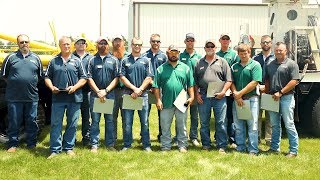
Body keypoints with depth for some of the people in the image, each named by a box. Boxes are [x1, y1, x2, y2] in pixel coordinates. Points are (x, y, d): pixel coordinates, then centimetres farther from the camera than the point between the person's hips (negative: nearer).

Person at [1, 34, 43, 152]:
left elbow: (40, 75, 16)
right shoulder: (11, 57, 2)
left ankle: (31, 143, 21)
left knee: (31, 122, 9)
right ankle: (13, 144, 17)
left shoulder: (35, 58, 8)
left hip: (32, 97, 2)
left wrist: (32, 85, 11)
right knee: (14, 122, 5)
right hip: (14, 98, -1)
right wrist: (13, 85, 5)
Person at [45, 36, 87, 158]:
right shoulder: (54, 61, 10)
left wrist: (75, 87, -12)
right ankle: (55, 149, 7)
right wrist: (51, 87, -7)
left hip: (74, 98, 0)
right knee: (56, 124, 1)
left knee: (72, 124, 6)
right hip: (58, 97, 1)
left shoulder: (77, 61, 6)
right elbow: (47, 77, 12)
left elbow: (84, 78, 4)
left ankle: (69, 147, 18)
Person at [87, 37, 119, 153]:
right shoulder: (92, 60, 6)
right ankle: (94, 145, 7)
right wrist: (98, 92, -9)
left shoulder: (114, 60, 7)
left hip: (110, 94, 0)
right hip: (95, 94, 0)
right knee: (95, 120, 2)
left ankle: (110, 144, 12)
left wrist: (106, 90, -8)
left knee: (110, 120, 5)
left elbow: (116, 78, 2)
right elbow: (89, 78, 2)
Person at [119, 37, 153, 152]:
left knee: (145, 122, 3)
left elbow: (149, 78, 1)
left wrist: (140, 90, -10)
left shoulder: (145, 61, 7)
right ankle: (127, 144, 14)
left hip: (143, 94, 0)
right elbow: (122, 77, 0)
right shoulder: (125, 61, 7)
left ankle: (146, 145, 11)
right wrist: (134, 88, -10)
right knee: (127, 122, 4)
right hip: (128, 94, 0)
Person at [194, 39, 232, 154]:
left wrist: (223, 91, -10)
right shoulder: (199, 63, 12)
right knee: (204, 122, 9)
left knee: (221, 123, 0)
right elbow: (195, 81, 13)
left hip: (219, 97, -2)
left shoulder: (222, 62, 6)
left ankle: (222, 146, 8)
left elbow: (228, 80, 2)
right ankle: (206, 144, 20)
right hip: (203, 97, 2)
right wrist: (197, 94, 3)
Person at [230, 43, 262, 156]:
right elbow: (231, 83, 8)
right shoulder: (234, 67, 13)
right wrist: (236, 95, -9)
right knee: (238, 126, 9)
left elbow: (255, 83, -12)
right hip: (237, 100, 5)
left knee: (252, 126, -2)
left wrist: (240, 93, -12)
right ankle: (240, 148, 20)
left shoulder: (255, 65, -2)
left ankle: (253, 150, 4)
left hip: (251, 99, -4)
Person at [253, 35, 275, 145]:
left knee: (269, 118, 2)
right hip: (256, 91, 2)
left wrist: (266, 87, -9)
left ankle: (269, 140, 8)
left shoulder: (275, 59, 6)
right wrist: (258, 86, -7)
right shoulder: (255, 58, 12)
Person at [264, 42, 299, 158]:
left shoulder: (291, 64, -4)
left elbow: (294, 81, -12)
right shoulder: (269, 65, 14)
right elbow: (267, 81, 19)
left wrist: (280, 92, -16)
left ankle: (293, 150, 4)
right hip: (272, 99, 6)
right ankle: (274, 148, 22)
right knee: (275, 125, 13)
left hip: (286, 98, -6)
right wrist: (268, 94, 6)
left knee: (289, 125, -3)